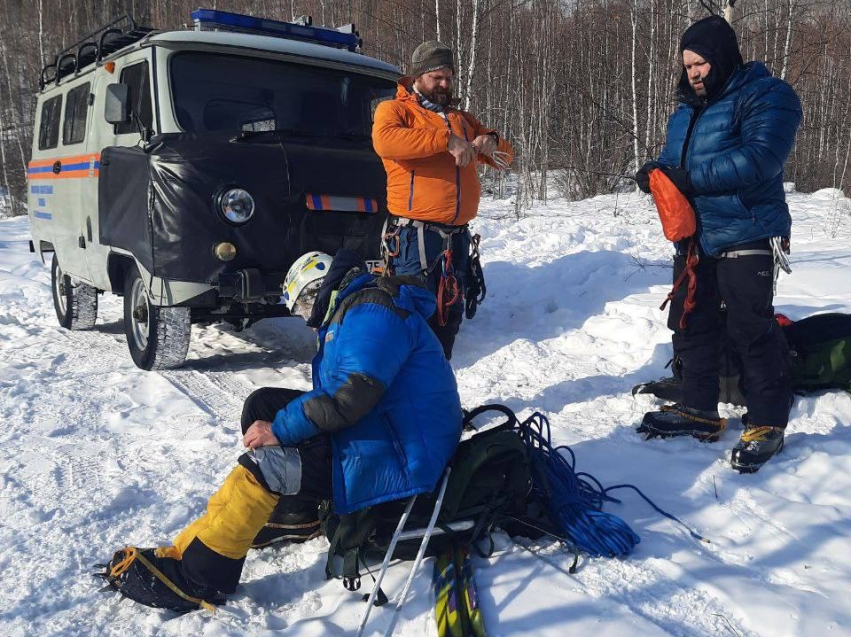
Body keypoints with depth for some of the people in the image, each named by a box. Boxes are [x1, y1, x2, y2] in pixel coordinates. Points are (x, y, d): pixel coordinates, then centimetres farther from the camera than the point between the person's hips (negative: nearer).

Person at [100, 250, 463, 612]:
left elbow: (352, 396, -28)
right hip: (377, 431, 10)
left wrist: (281, 428, -20)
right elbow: (336, 391, 17)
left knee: (265, 465, -21)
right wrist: (283, 424, 3)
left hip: (397, 463, -10)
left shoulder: (372, 313, -17)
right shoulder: (355, 312, 16)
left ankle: (192, 576, -13)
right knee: (262, 405, 8)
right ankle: (294, 514, 13)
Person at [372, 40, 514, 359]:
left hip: (457, 235, 7)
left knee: (450, 316, 14)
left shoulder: (462, 118, 22)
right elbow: (384, 139, -22)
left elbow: (505, 157, 23)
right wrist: (446, 139, -26)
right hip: (415, 234, -6)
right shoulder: (394, 109, 3)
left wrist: (492, 141, -1)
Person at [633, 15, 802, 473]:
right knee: (690, 324, 12)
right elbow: (673, 161, 20)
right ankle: (699, 410, 25)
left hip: (745, 236, -8)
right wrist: (655, 172, -4)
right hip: (695, 237, 9)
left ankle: (767, 423, 8)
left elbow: (759, 158, -23)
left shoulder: (765, 95, -9)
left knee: (751, 329, -6)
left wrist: (691, 178, -23)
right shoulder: (686, 110, 17)